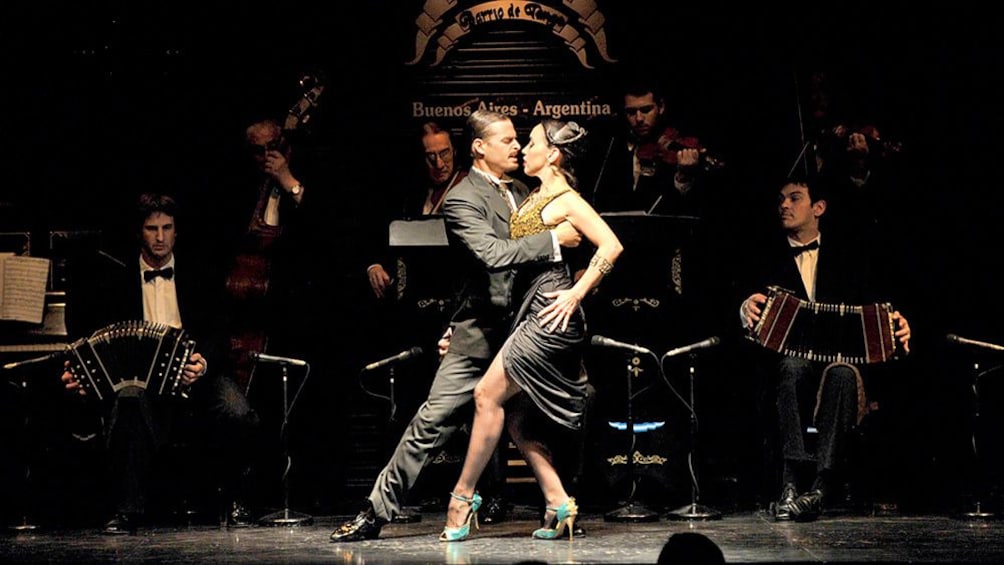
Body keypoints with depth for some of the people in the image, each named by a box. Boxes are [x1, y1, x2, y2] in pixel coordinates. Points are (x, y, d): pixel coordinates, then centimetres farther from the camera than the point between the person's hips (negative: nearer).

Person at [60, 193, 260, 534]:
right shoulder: (114, 280, 16)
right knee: (127, 400, -38)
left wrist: (203, 364, -18)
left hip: (193, 372, 1)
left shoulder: (198, 278, 16)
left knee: (237, 414, -31)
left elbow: (216, 337, 4)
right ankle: (127, 509, -32)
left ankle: (235, 500, -5)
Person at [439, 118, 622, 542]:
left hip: (550, 312, -10)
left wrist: (577, 294, -19)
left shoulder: (566, 200, -7)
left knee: (488, 394, -10)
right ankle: (558, 503, 6)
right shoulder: (535, 197, 19)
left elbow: (611, 246, -16)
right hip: (530, 310, 10)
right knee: (515, 418, 5)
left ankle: (463, 497, -2)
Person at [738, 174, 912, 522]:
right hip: (787, 354, 0)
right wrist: (746, 309, -22)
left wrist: (895, 324, -13)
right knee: (794, 366, -36)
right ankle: (790, 485, -47)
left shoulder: (846, 256, 19)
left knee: (842, 373, -36)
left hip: (842, 354, 0)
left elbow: (875, 306, 11)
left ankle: (820, 488, -46)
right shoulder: (768, 258, 18)